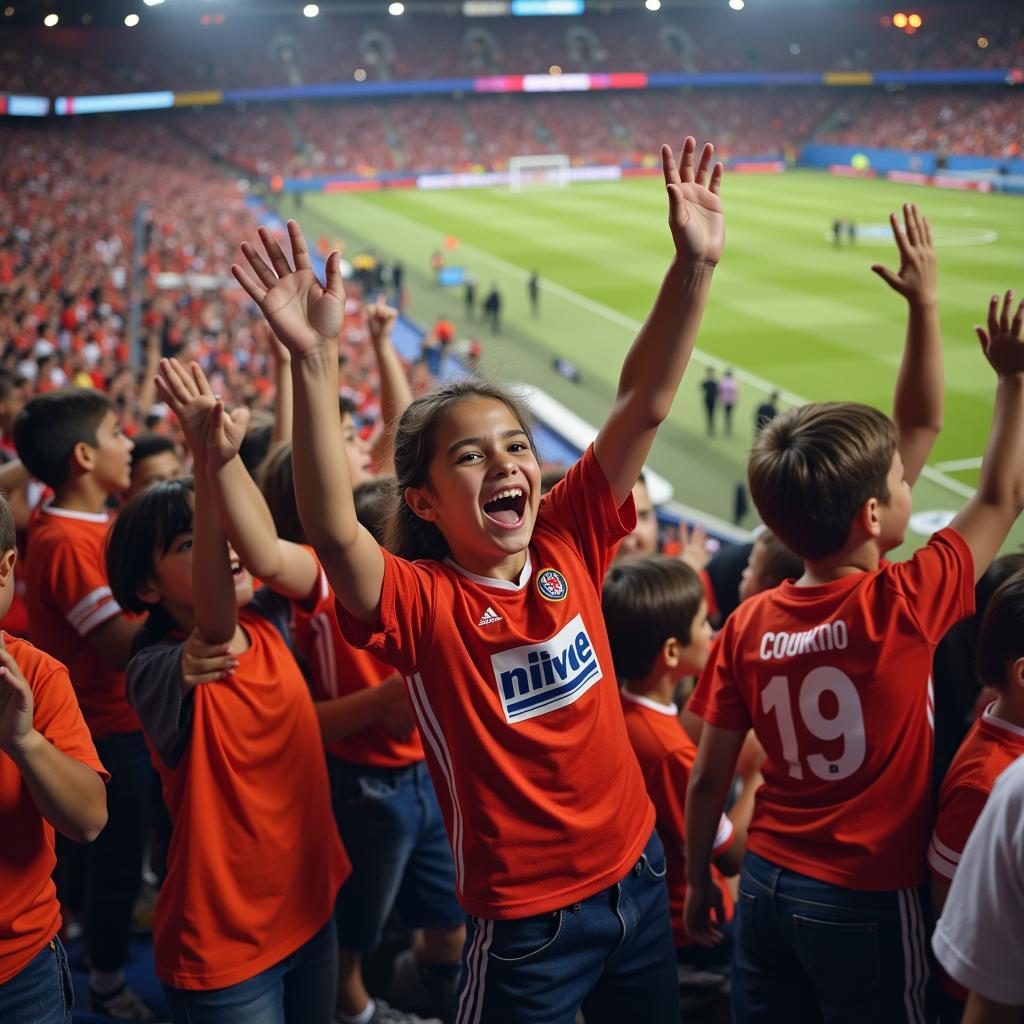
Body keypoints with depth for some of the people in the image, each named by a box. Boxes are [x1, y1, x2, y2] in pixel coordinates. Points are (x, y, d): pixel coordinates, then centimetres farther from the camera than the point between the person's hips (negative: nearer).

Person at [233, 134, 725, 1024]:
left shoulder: (568, 546, -6)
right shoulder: (423, 602, -18)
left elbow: (643, 404, -11)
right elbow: (333, 531, -38)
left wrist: (695, 267, -20)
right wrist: (317, 362, -49)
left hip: (637, 876, 5)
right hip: (524, 925, -5)